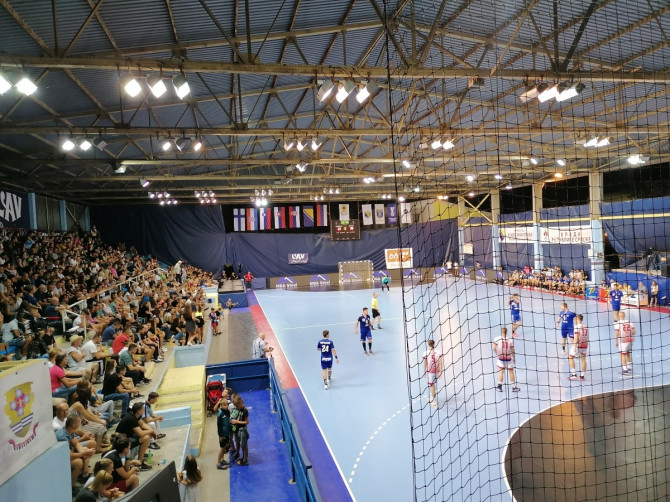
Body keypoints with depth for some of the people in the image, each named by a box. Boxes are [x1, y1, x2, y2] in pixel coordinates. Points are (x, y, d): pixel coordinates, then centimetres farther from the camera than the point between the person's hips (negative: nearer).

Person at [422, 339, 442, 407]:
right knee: (434, 385, 21)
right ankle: (432, 398, 40)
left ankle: (434, 402, 13)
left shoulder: (426, 353, -14)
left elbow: (425, 364, -7)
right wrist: (440, 372, 2)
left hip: (430, 372, -4)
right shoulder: (438, 352, -7)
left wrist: (424, 372, 6)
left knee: (432, 386, 8)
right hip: (437, 371, 4)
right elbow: (440, 363, -6)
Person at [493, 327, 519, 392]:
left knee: (501, 371, 12)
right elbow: (512, 351, -3)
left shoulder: (497, 339, -11)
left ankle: (499, 386, 11)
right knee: (511, 372, 12)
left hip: (500, 357, 0)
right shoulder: (510, 340, -8)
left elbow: (494, 348, -13)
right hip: (509, 358, 0)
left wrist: (497, 354, 5)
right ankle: (514, 387, 22)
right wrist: (513, 358, 12)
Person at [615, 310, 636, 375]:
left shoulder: (617, 323, -10)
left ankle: (625, 369, 1)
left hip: (622, 341, -5)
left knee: (623, 355, 1)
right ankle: (629, 368, 26)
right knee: (628, 354, 18)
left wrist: (616, 341, -4)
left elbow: (616, 334, -12)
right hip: (629, 340, 5)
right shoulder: (629, 322, 3)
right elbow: (634, 332, 3)